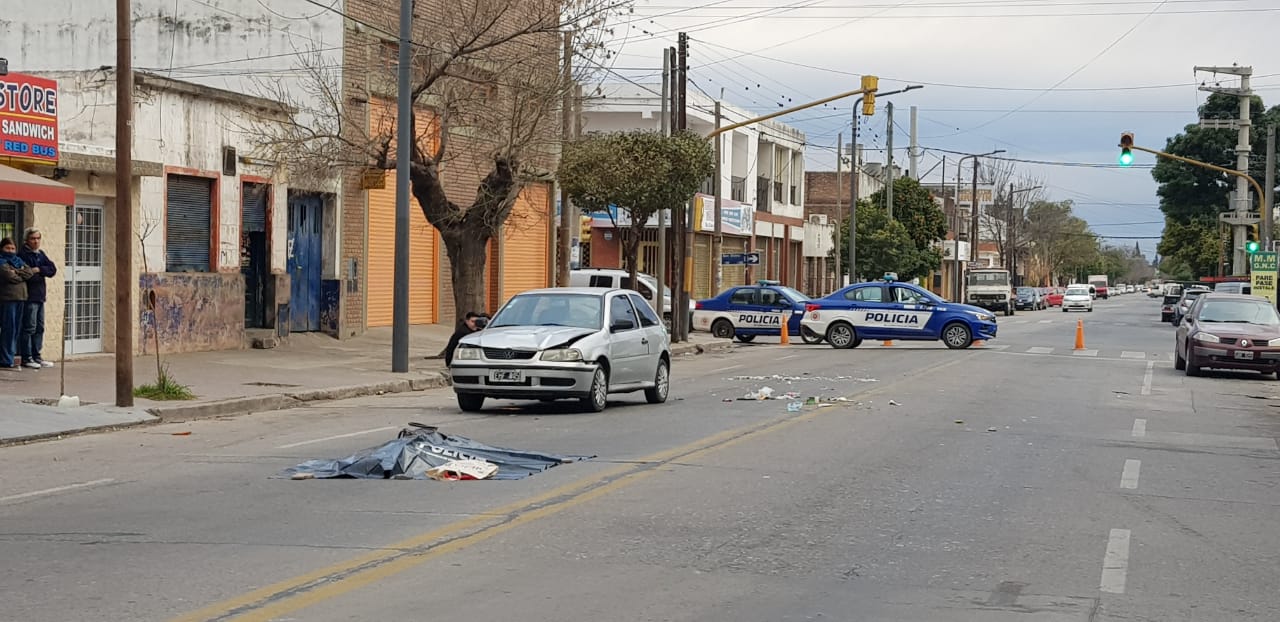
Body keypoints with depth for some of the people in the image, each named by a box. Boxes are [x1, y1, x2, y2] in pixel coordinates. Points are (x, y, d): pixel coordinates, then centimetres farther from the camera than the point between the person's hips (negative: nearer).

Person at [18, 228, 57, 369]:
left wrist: (39, 270, -12)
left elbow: (53, 269, 2)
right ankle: (26, 357, -2)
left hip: (40, 295, 8)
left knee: (40, 327, 11)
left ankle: (36, 356, 17)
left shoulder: (41, 254, 15)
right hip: (29, 296, -8)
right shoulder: (22, 255, -7)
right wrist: (42, 273, -8)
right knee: (29, 327, -7)